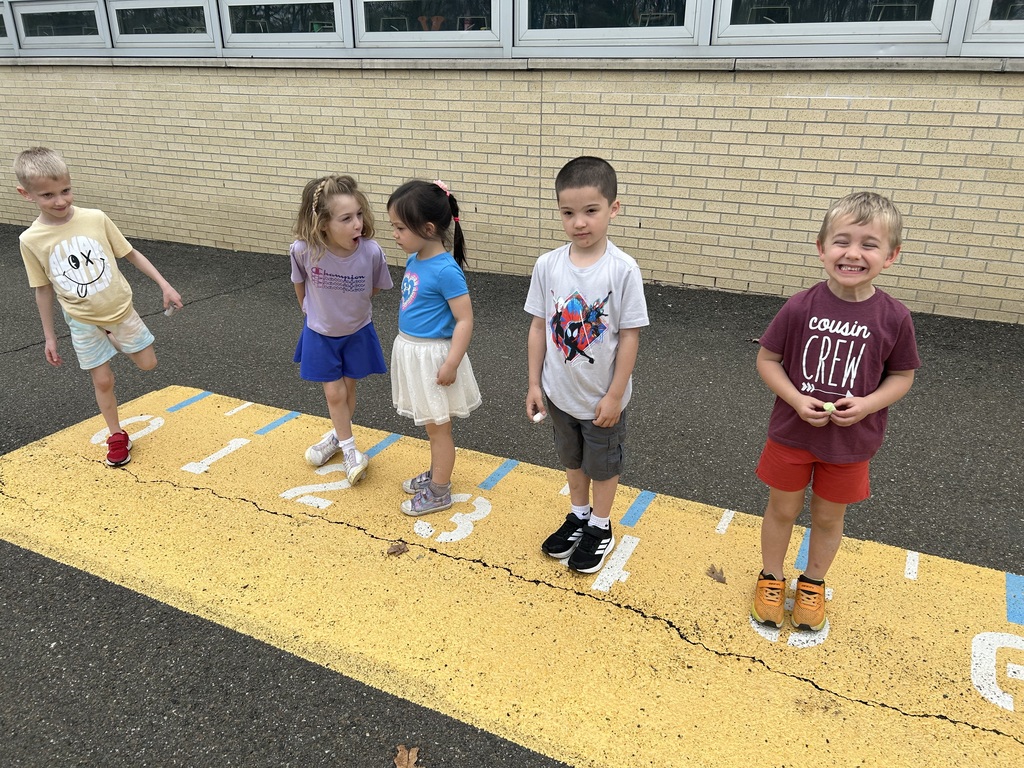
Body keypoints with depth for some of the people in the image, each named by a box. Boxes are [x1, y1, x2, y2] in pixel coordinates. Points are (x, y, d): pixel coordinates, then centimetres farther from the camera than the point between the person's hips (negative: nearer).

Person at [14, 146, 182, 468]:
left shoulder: (96, 219, -15)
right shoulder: (31, 240, -14)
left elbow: (131, 254, -2)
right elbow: (43, 290, -2)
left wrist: (165, 286, -6)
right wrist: (49, 337, 3)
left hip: (121, 309, 1)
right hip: (83, 322, -1)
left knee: (147, 363, 9)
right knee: (102, 381, 7)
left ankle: (116, 339, 37)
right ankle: (117, 437, 26)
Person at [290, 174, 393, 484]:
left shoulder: (371, 252, -30)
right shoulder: (303, 250, -28)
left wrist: (353, 309, 5)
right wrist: (312, 312, 8)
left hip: (357, 332, 1)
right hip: (320, 333, 0)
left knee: (348, 389, 16)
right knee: (334, 393, 5)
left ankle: (338, 435, 42)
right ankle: (349, 450, 25)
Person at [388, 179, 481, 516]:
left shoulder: (445, 270, -23)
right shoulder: (414, 260, 3)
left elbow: (464, 320, -22)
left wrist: (451, 364, -22)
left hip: (433, 355, -8)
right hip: (411, 350, 8)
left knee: (438, 426, 8)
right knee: (432, 425, 23)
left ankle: (439, 492, 23)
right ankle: (436, 473, 40)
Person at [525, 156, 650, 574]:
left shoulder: (623, 270, -20)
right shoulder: (547, 265, -10)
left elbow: (629, 336, -15)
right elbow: (539, 327, -2)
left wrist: (615, 395, -13)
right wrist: (534, 384, 0)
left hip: (603, 396, -3)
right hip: (560, 392, 4)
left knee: (603, 464, 18)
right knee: (572, 459, 24)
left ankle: (600, 527, 40)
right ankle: (578, 516, 47)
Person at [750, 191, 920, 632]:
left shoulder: (893, 318, -13)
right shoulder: (801, 307, -15)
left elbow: (902, 375, -1)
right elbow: (767, 359, -6)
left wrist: (868, 403, -19)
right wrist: (797, 400, -20)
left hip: (850, 442, 1)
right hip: (791, 433, 0)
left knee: (828, 518, 19)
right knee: (782, 510, 16)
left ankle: (812, 584, 43)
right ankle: (771, 579, 40)